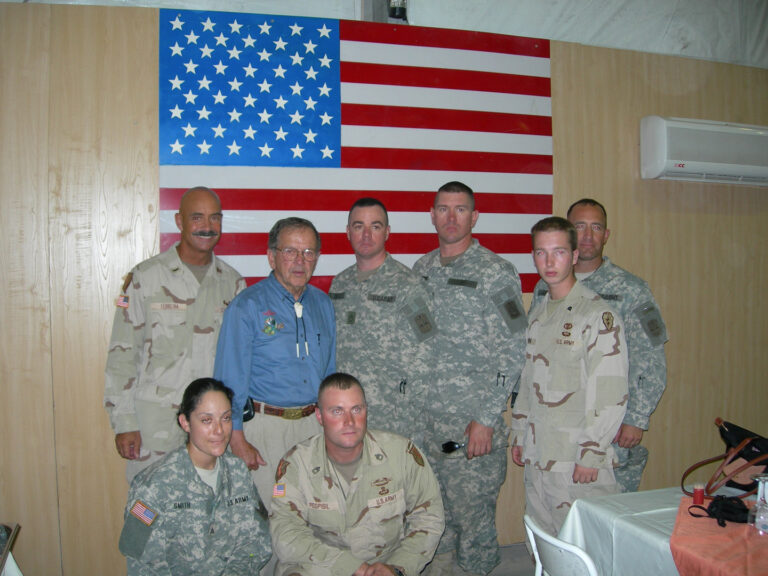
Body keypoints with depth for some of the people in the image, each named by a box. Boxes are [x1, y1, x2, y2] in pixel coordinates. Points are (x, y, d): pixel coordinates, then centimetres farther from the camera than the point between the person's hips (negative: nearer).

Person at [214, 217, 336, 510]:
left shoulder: (323, 304, 9)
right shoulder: (247, 306, -7)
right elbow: (230, 380, -9)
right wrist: (237, 440, -13)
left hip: (314, 425, 5)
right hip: (264, 425, -4)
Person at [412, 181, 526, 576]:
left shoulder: (497, 272, -7)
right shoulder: (421, 269, 9)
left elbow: (511, 354, -9)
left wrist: (486, 419, -13)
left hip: (474, 418, -5)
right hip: (424, 416, 5)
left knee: (472, 509, 6)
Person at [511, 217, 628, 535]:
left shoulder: (599, 315, -12)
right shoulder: (537, 314, 12)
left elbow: (610, 395, -16)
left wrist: (591, 456, -17)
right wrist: (519, 435, 17)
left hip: (579, 461, -7)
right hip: (536, 456, 7)